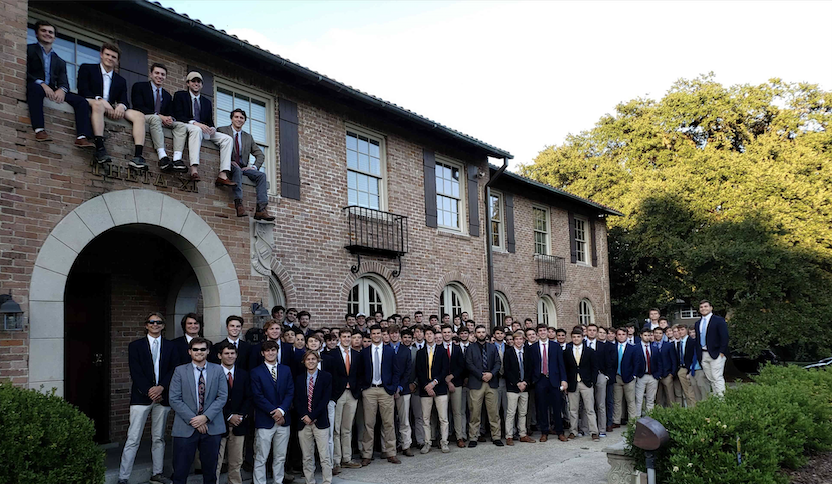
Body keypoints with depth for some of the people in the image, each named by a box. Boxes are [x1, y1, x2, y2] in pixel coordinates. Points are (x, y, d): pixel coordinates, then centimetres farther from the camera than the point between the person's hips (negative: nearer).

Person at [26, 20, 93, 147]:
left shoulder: (60, 61, 27)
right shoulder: (28, 50, 13)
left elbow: (64, 82, 12)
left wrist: (62, 90, -14)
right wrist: (41, 83, -20)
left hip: (53, 92, 5)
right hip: (32, 88, -5)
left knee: (81, 101, -17)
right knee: (36, 87, -40)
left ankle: (82, 138, -34)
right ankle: (39, 130, -50)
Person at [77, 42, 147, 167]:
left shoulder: (121, 81, 27)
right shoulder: (86, 69, 15)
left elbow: (124, 101, 12)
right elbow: (83, 90, -1)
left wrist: (121, 106, -14)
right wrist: (101, 100, -18)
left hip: (112, 110, 5)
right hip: (90, 104, -5)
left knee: (139, 116, -18)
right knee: (98, 104, -40)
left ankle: (137, 156, -35)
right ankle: (100, 149, -51)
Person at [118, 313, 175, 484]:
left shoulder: (170, 346, 10)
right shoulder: (135, 346, 5)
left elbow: (174, 370, 4)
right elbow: (136, 373, -3)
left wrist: (161, 388, -11)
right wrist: (149, 392, -12)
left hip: (162, 397, 3)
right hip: (141, 397, -2)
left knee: (158, 438, 11)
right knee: (133, 439, -5)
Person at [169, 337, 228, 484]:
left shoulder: (218, 370, 5)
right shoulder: (180, 371, 2)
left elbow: (222, 397, -1)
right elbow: (174, 399, -4)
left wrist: (206, 417, -13)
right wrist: (193, 420, -12)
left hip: (212, 427, 1)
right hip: (185, 427, -1)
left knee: (210, 469, 9)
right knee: (180, 471, 1)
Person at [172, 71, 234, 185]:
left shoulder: (207, 102, 25)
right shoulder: (179, 95, 10)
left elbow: (210, 122, 19)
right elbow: (178, 116, -5)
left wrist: (212, 129, -7)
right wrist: (195, 123, -22)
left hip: (204, 130, 6)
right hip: (185, 128, -5)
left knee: (227, 138, -16)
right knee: (196, 129, -40)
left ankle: (222, 175, -30)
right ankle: (193, 170, -55)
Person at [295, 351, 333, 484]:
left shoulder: (326, 377, 1)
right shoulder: (299, 379, 11)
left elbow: (325, 399, -5)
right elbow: (297, 400, 7)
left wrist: (312, 416, -11)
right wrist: (304, 416, -9)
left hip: (320, 422, -3)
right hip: (303, 422, 3)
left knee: (325, 457, -4)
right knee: (307, 457, 7)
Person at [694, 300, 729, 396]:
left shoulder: (719, 320, -1)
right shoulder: (698, 323, 17)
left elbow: (724, 337, -7)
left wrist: (721, 352, -14)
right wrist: (698, 355, 10)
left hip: (716, 354, -6)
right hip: (703, 355, 6)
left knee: (717, 377, -11)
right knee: (710, 379, 6)